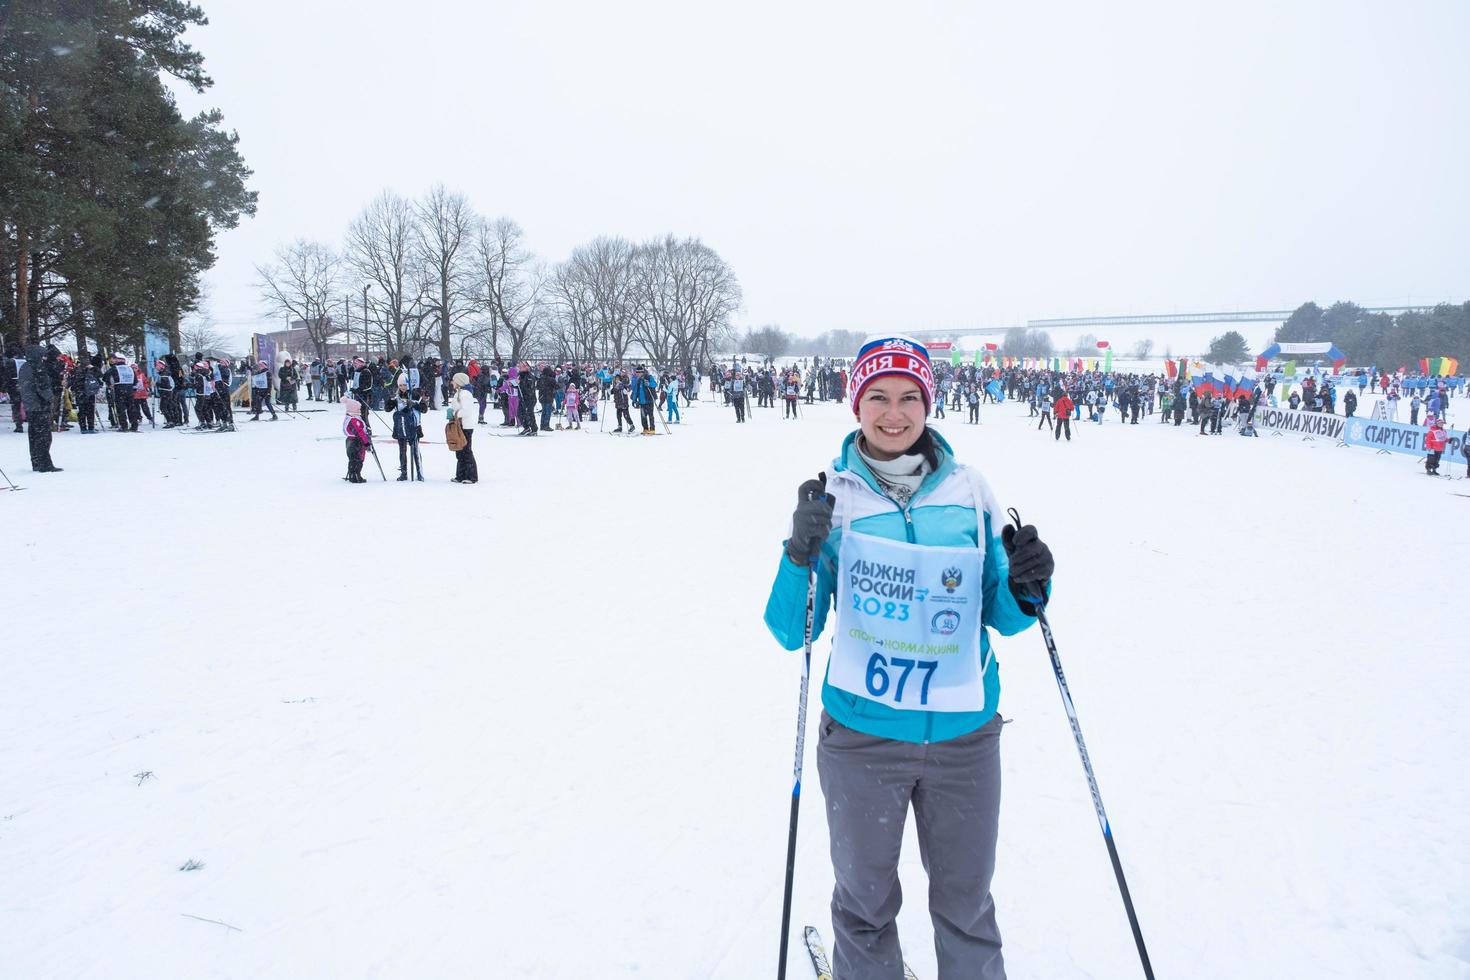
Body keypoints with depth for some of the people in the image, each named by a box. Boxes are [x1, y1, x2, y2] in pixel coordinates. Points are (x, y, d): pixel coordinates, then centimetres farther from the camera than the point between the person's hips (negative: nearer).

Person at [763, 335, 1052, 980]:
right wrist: (801, 555, -24)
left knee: (967, 903, 20)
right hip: (861, 736, -1)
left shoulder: (968, 491, -3)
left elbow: (996, 616, 4)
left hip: (965, 734, 1)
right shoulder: (832, 495, -7)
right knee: (865, 900, 20)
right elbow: (792, 633, -8)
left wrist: (1025, 593, -17)